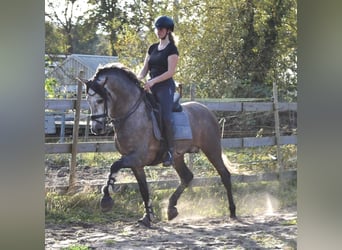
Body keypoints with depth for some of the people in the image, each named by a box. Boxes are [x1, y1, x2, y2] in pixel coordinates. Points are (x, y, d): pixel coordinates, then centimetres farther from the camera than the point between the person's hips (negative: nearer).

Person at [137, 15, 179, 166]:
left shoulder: (171, 49, -4)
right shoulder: (152, 48, 17)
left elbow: (170, 72, -13)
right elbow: (145, 69, 16)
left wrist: (153, 81, -22)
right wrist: (138, 79, -5)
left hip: (165, 86, -8)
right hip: (152, 88, 8)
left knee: (166, 117, -22)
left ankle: (170, 150, -18)